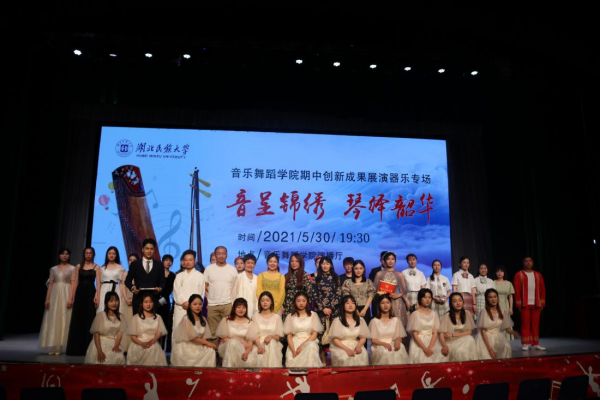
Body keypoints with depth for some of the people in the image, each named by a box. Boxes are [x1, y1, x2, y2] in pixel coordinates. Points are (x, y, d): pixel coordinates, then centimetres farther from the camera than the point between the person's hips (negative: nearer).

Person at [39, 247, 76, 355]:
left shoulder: (72, 269, 2)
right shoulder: (53, 269, 11)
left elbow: (73, 284, -5)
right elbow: (50, 284, 8)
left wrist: (70, 298, -16)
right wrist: (47, 299, -1)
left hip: (66, 295, -3)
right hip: (55, 295, 3)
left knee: (64, 320, -3)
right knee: (53, 320, 1)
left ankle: (60, 347, 2)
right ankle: (53, 347, 6)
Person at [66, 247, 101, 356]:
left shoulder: (96, 267, 4)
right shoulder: (79, 266, 10)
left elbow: (98, 283, -4)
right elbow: (75, 282, 8)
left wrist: (97, 296, -16)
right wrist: (73, 296, 1)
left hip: (90, 293, -2)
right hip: (80, 293, 2)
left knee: (89, 319, 0)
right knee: (77, 319, 3)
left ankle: (87, 347, 8)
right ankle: (76, 347, 11)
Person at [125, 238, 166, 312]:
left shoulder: (159, 265, 10)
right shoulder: (135, 264, 9)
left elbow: (162, 282, 9)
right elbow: (127, 280, 11)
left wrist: (160, 288, -11)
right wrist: (132, 287, -8)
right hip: (138, 300, 0)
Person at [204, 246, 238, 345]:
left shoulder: (233, 269, 4)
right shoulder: (209, 269, 5)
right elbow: (205, 287, 7)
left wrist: (233, 303, 1)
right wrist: (208, 300, 1)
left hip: (228, 305, -1)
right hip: (212, 305, 1)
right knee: (213, 332, 6)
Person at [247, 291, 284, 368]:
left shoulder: (276, 317, 13)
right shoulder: (256, 317, 13)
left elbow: (278, 336, 8)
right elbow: (254, 335, 1)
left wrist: (271, 336, -17)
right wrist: (259, 346, -21)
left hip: (273, 344, 2)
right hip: (259, 343, -1)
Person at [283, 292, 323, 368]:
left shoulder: (313, 315, 7)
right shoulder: (290, 316, 10)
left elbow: (314, 334, 0)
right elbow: (289, 336, 4)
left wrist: (302, 345, -16)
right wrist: (293, 351, -15)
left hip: (309, 342, 1)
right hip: (294, 343, 0)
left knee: (311, 347, -37)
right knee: (291, 360, -34)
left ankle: (309, 371, -25)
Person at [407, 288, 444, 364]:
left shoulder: (434, 314, 10)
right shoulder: (415, 314, -1)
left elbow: (435, 333, 2)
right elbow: (414, 334, -5)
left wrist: (430, 347, -15)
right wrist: (425, 348, -17)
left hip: (432, 342, 3)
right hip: (418, 343, -3)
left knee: (438, 356, -23)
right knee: (422, 358, -29)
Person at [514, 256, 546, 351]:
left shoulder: (538, 275, 11)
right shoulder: (519, 275, 1)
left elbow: (542, 289, 9)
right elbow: (517, 290, -3)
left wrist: (542, 302, 1)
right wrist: (518, 303, -9)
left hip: (536, 304, 3)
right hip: (525, 304, -3)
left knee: (535, 324, 6)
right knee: (525, 323, -2)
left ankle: (535, 344, 13)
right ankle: (525, 344, 2)